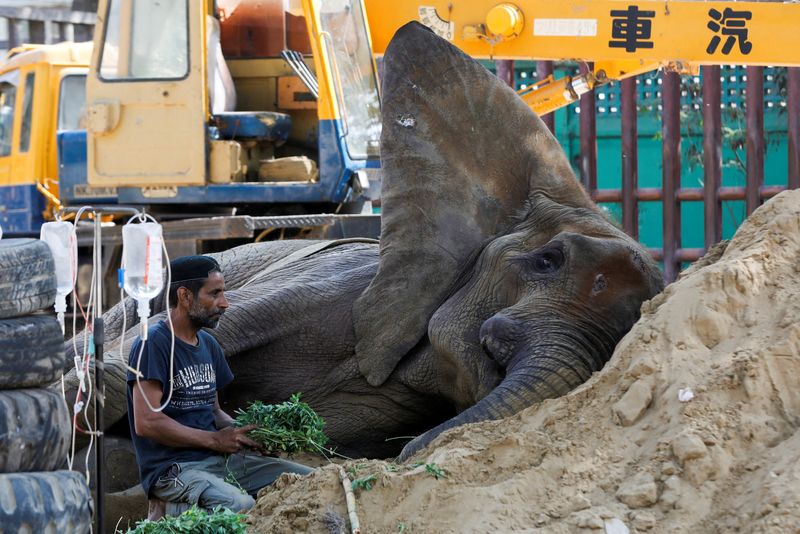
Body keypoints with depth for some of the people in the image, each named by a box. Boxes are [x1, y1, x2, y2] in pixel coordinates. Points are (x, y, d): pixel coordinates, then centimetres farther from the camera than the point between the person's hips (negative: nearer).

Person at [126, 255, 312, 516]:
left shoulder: (209, 345, 18)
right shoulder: (153, 345, -10)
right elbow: (146, 422, -17)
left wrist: (245, 432, 4)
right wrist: (215, 440, -14)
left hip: (219, 459, 9)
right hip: (174, 468, -9)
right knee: (241, 507, -36)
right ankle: (171, 512, -8)